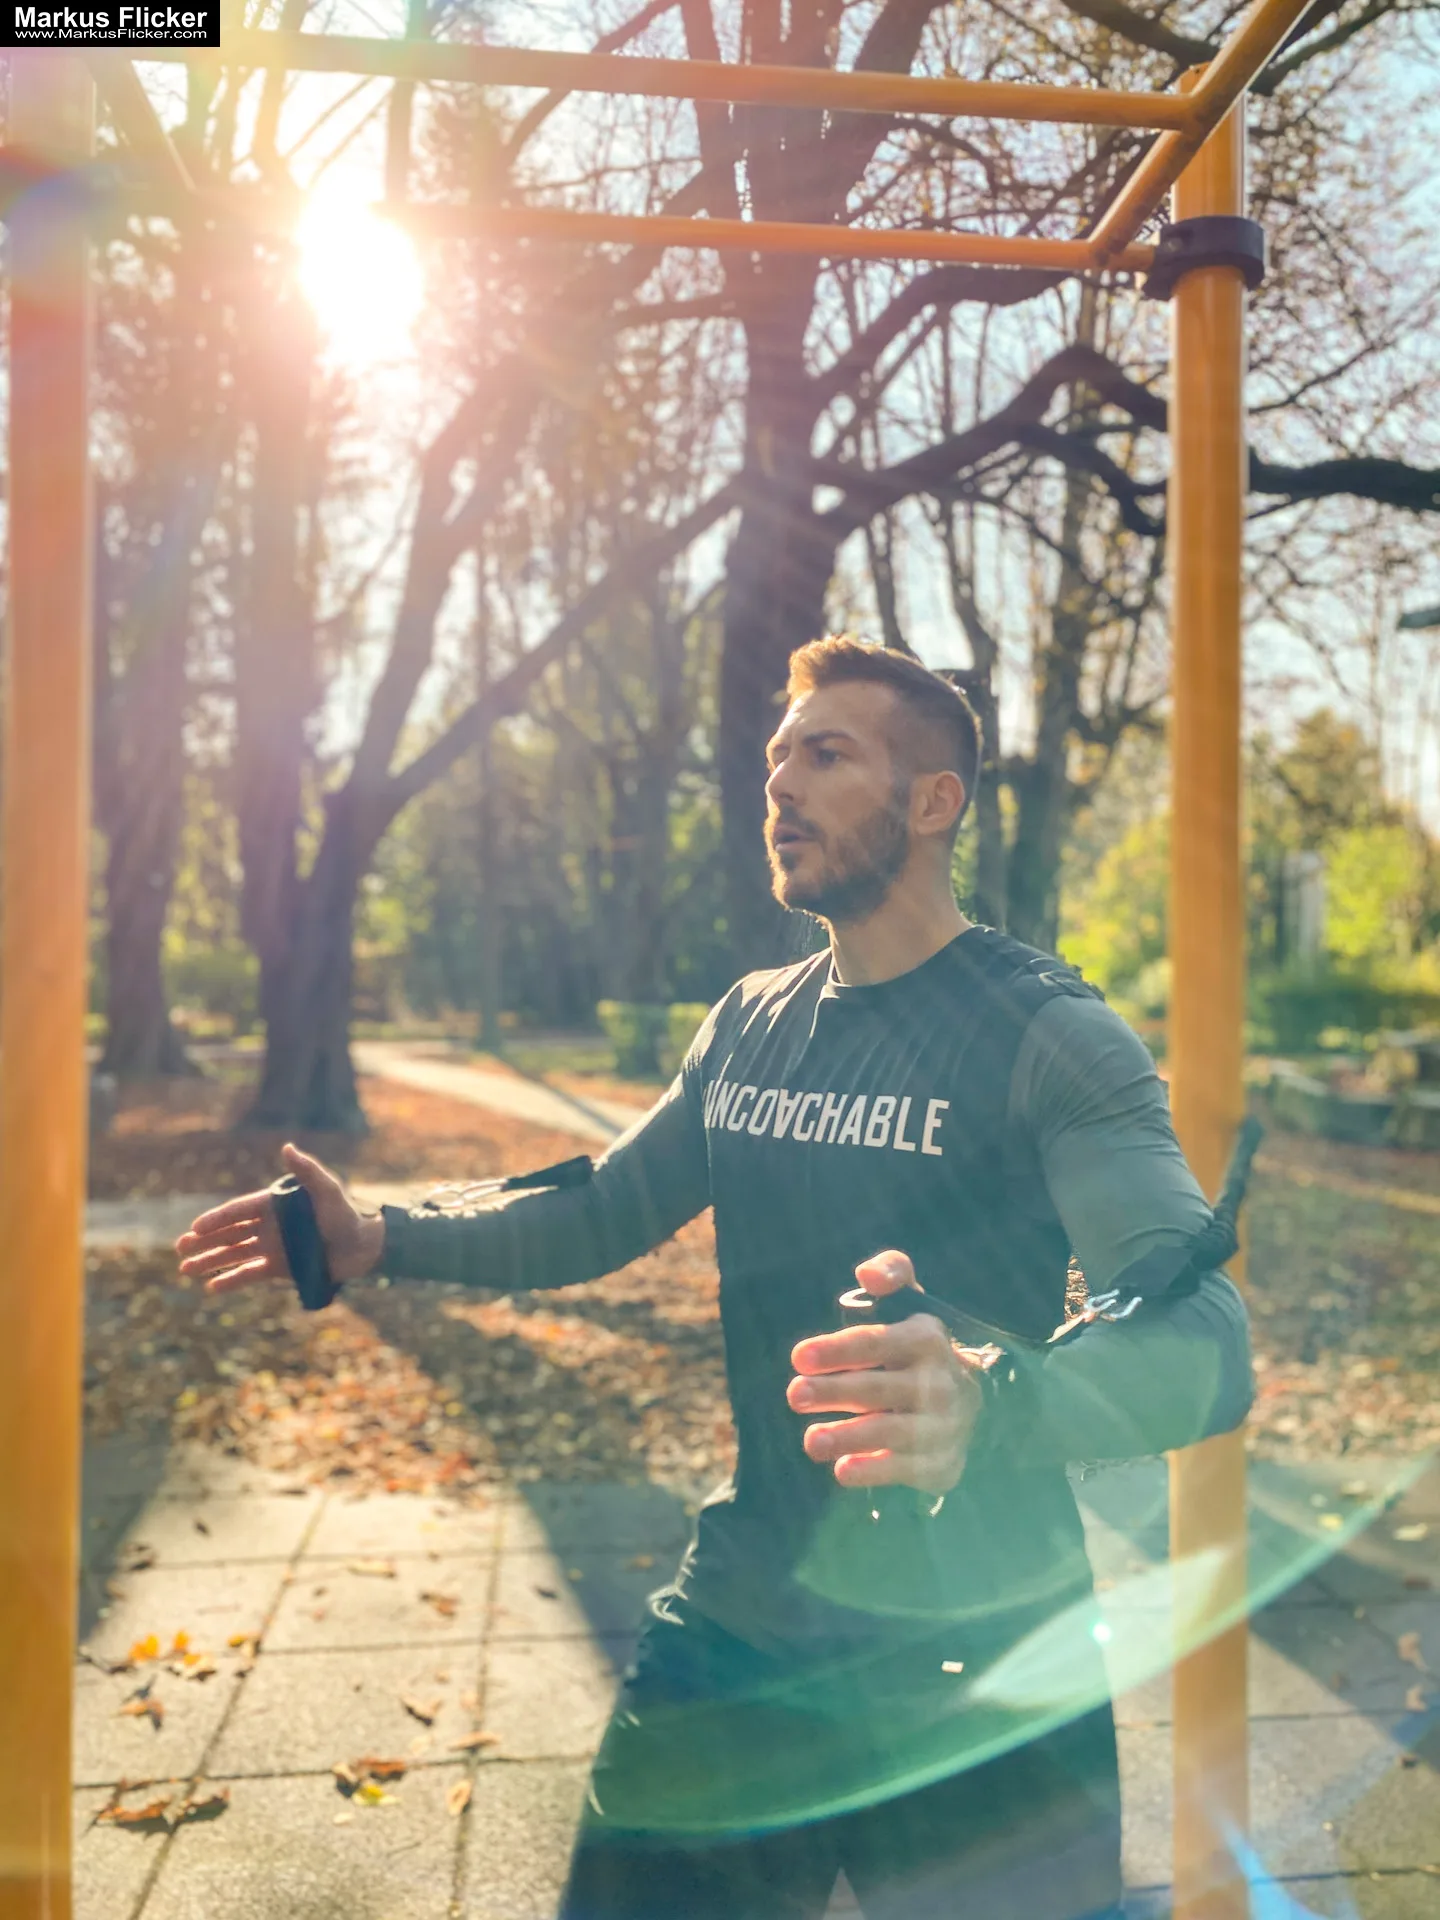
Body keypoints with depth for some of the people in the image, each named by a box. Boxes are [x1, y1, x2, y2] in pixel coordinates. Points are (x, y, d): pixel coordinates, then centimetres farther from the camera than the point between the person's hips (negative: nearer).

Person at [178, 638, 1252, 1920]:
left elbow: (1204, 1335, -28)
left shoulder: (1051, 1034, -16)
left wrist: (990, 1400, -49)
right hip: (740, 1620, 5)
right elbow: (608, 1211, 15)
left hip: (972, 1667, -5)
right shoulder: (750, 1023, 5)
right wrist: (382, 1240, 1)